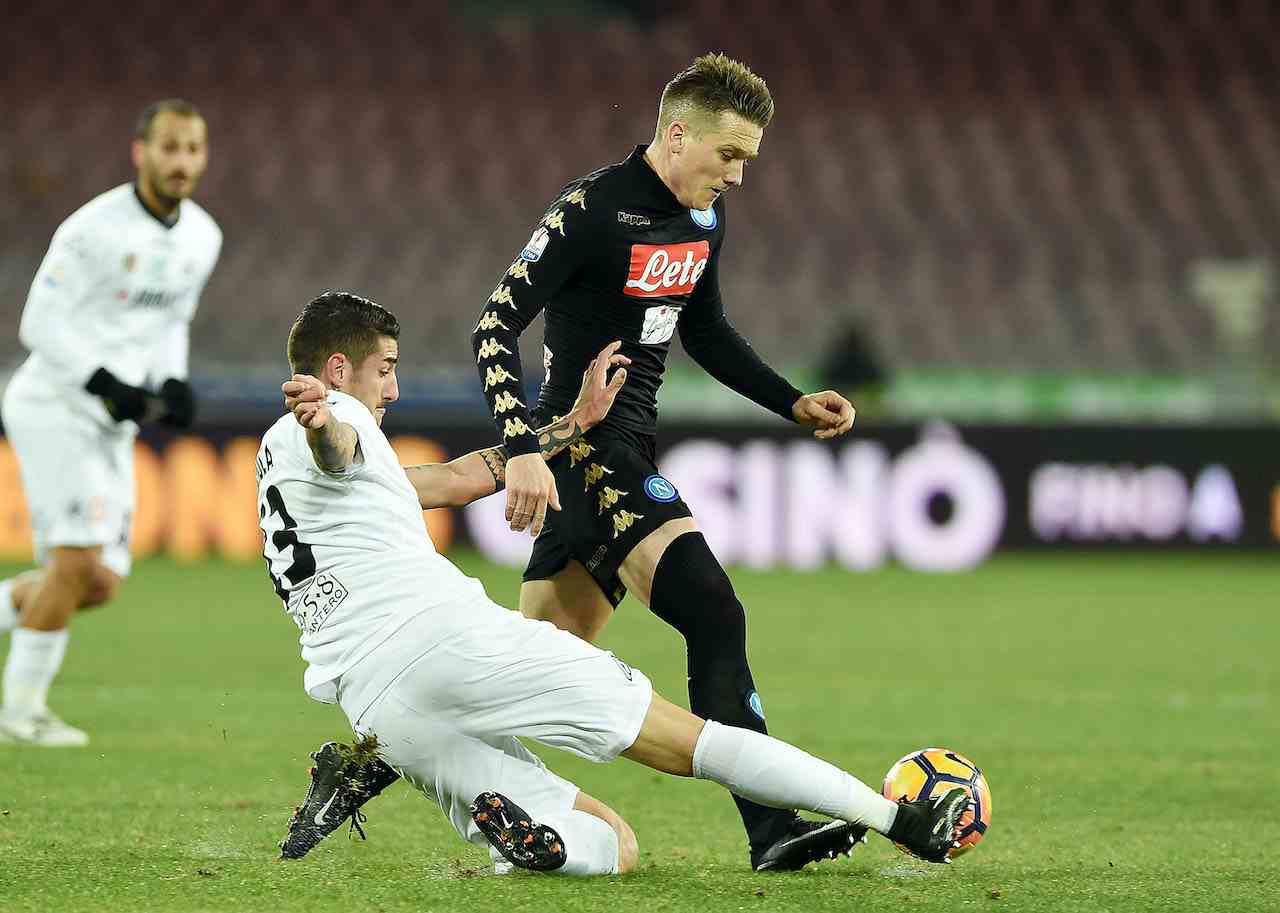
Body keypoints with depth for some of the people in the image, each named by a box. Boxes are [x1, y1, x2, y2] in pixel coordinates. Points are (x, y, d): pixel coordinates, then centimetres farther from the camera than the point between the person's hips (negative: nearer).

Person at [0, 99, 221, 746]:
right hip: (53, 406, -7)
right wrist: (108, 385, -24)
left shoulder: (202, 237, 6)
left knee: (100, 584, 3)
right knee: (78, 560, -17)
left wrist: (172, 384, 2)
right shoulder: (96, 228, -17)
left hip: (111, 425, 7)